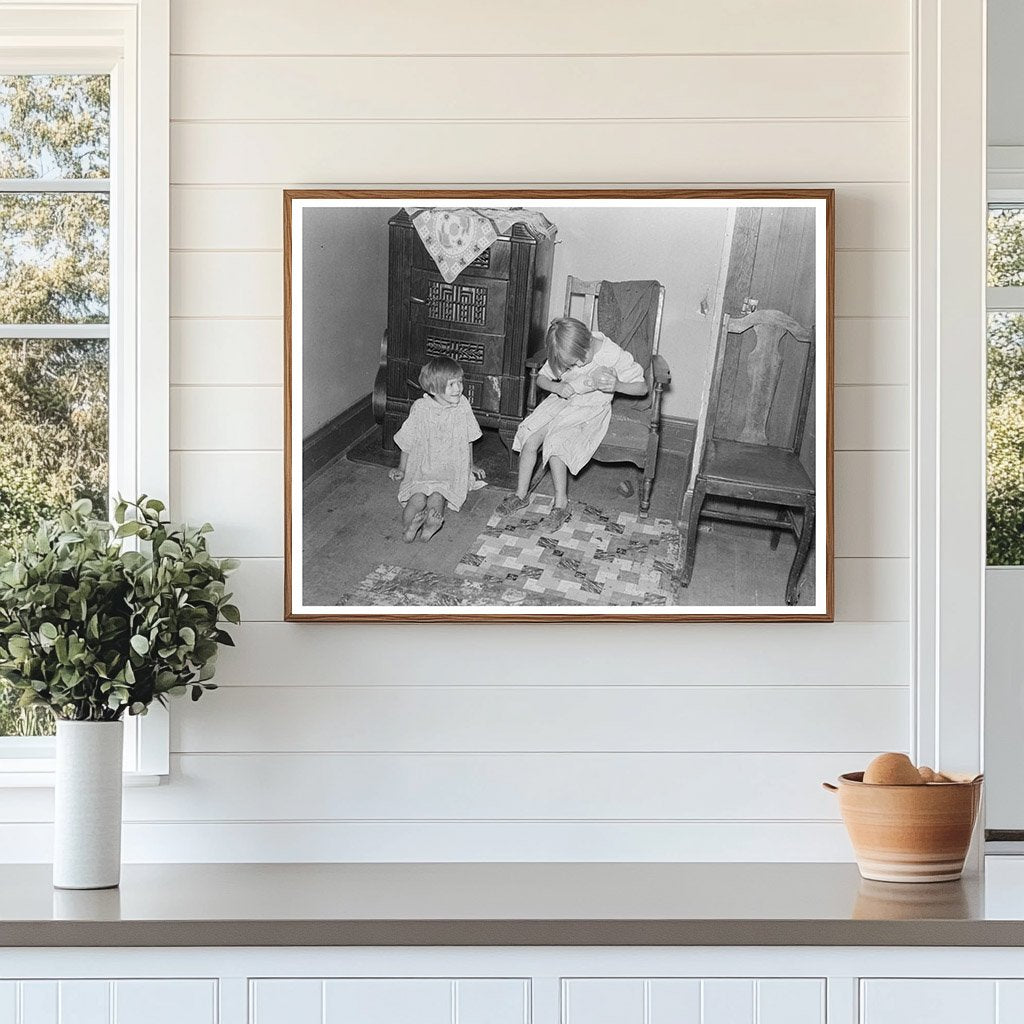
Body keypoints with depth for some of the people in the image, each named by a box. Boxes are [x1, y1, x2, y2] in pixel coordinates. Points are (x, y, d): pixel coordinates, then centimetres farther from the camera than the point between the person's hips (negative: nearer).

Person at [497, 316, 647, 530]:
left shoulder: (614, 356, -22)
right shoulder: (564, 356, -10)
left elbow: (642, 387, -13)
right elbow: (541, 378, 4)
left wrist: (617, 386, -32)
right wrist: (557, 387, -18)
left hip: (592, 409, -4)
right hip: (563, 400, 4)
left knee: (555, 442, -26)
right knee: (530, 437, -16)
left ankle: (561, 504, -13)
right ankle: (521, 494, 1)